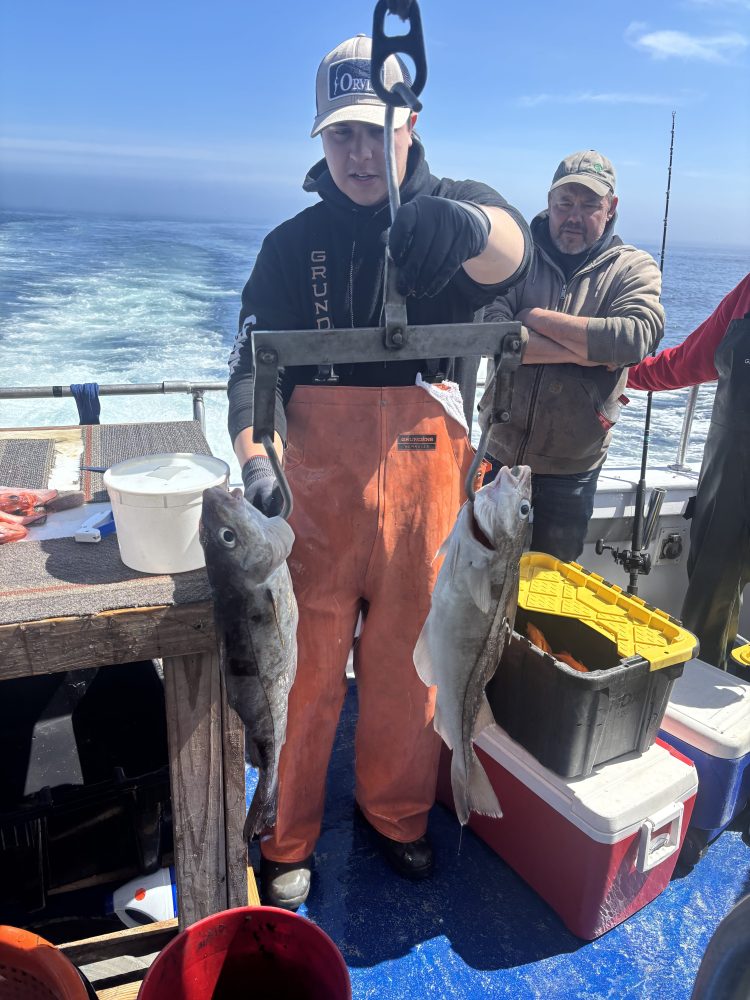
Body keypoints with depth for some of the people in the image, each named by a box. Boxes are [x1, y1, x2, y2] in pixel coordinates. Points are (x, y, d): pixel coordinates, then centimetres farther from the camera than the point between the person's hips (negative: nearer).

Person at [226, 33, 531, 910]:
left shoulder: (458, 210, 4)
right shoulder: (294, 242, 7)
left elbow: (509, 251, -20)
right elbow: (253, 363, 1)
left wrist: (467, 224, -44)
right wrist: (251, 455, -18)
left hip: (427, 480, 1)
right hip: (319, 484, 0)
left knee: (408, 658, 13)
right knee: (306, 664, 5)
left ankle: (396, 812, 38)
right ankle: (286, 839, 28)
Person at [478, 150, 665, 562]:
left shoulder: (634, 268, -2)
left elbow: (637, 337, -23)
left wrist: (538, 318, -18)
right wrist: (584, 351, -20)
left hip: (570, 469, 0)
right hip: (497, 454, 1)